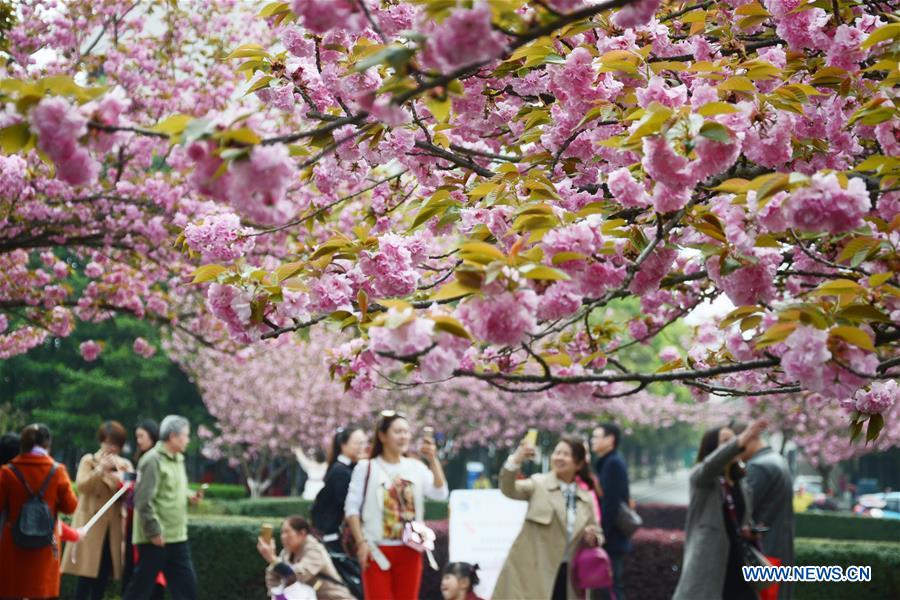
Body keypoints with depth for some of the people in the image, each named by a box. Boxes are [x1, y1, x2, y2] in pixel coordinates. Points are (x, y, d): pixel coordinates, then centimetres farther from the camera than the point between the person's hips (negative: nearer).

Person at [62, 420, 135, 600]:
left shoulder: (125, 465, 14)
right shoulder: (88, 461, 3)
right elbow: (82, 485, -13)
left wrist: (125, 475, -13)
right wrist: (101, 469, -23)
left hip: (113, 527, 4)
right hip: (91, 525, -4)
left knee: (103, 575, 6)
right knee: (86, 575, -9)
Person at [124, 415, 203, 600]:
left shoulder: (178, 460, 15)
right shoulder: (153, 460, -14)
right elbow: (143, 501, -18)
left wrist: (190, 497, 5)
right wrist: (154, 532, -18)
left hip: (177, 537, 9)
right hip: (155, 539, -9)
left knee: (187, 584, 6)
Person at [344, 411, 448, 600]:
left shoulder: (416, 467, 6)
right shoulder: (366, 468, -2)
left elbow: (440, 494, -7)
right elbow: (352, 507, -3)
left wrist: (433, 460, -16)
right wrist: (361, 542, -11)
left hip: (410, 550, 3)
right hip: (377, 550, -3)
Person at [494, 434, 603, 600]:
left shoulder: (586, 497, 10)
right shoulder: (539, 484, 1)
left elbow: (598, 535, 17)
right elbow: (508, 489, -16)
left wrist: (593, 538, -8)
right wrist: (516, 460, -34)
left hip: (568, 575, 4)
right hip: (534, 572, -4)